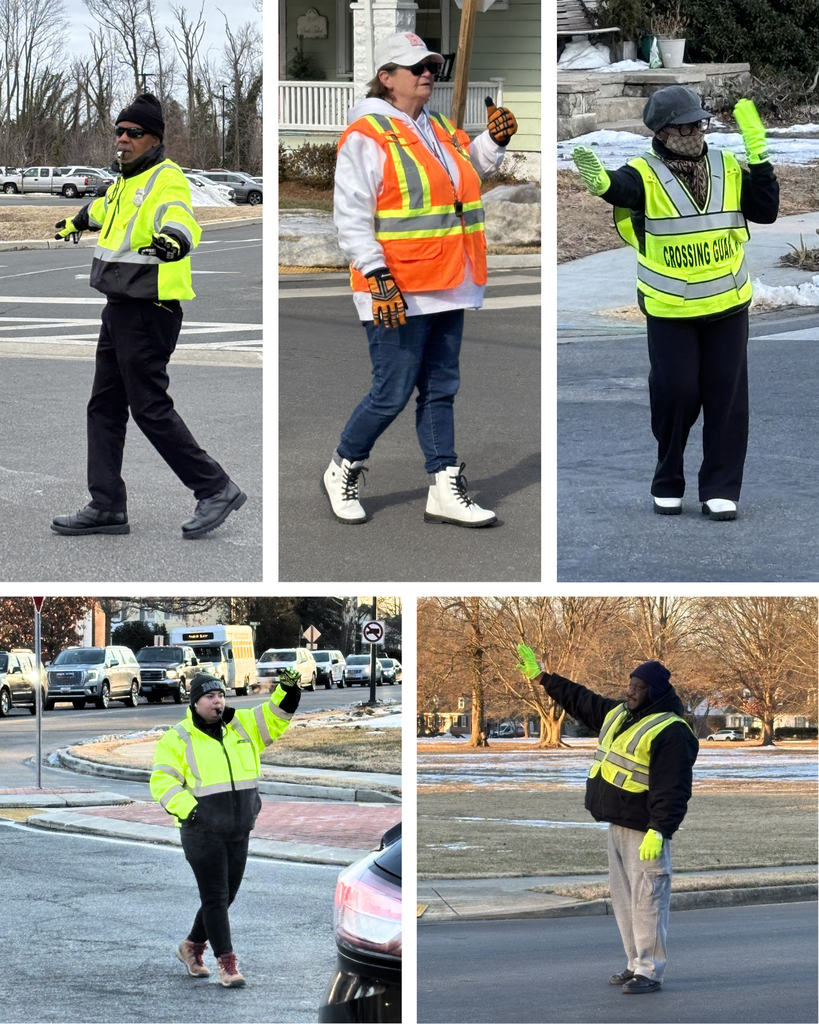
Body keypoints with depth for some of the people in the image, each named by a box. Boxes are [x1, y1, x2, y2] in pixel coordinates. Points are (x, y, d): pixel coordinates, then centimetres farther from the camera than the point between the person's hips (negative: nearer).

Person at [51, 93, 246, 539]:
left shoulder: (166, 179, -15)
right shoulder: (126, 181, 14)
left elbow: (180, 219, -36)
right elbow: (104, 206, 39)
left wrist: (174, 241, -59)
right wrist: (77, 221, 58)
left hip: (148, 313, -10)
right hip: (119, 310, 10)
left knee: (151, 409, -8)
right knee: (104, 406, 11)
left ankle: (215, 489, 2)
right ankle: (106, 506, 15)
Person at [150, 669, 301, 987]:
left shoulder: (242, 725, 8)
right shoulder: (177, 739, -5)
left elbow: (275, 718, 5)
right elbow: (162, 782, -8)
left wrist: (288, 692, -14)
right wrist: (187, 808, -22)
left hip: (238, 833, 5)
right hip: (202, 832, -5)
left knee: (226, 897, 14)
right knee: (214, 898, -6)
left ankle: (192, 947, 34)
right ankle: (226, 964, -2)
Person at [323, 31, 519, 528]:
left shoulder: (440, 128, 13)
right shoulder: (367, 135, -11)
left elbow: (471, 168, 32)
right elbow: (352, 216, -15)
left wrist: (494, 141, 11)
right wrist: (378, 278, -22)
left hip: (447, 289, 8)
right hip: (397, 293, -8)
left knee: (441, 389, 11)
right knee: (392, 394, -3)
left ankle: (445, 491, 15)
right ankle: (343, 471, 18)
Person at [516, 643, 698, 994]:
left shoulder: (671, 731, -16)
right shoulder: (618, 713, 13)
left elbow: (672, 789, -21)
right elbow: (581, 700, 27)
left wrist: (659, 831, -28)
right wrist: (541, 678, 27)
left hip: (645, 830, -10)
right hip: (617, 823, 10)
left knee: (647, 899, -8)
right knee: (622, 896, 14)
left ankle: (650, 972, -6)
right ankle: (636, 964, 22)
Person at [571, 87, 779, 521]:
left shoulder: (730, 171, 2)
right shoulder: (646, 176, -11)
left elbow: (766, 211, -1)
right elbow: (623, 188, -32)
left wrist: (759, 156, -10)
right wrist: (602, 183, -56)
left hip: (728, 306, 3)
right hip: (669, 310, -3)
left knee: (726, 398, 2)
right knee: (675, 394, -1)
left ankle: (721, 489, 9)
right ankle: (668, 486, 16)